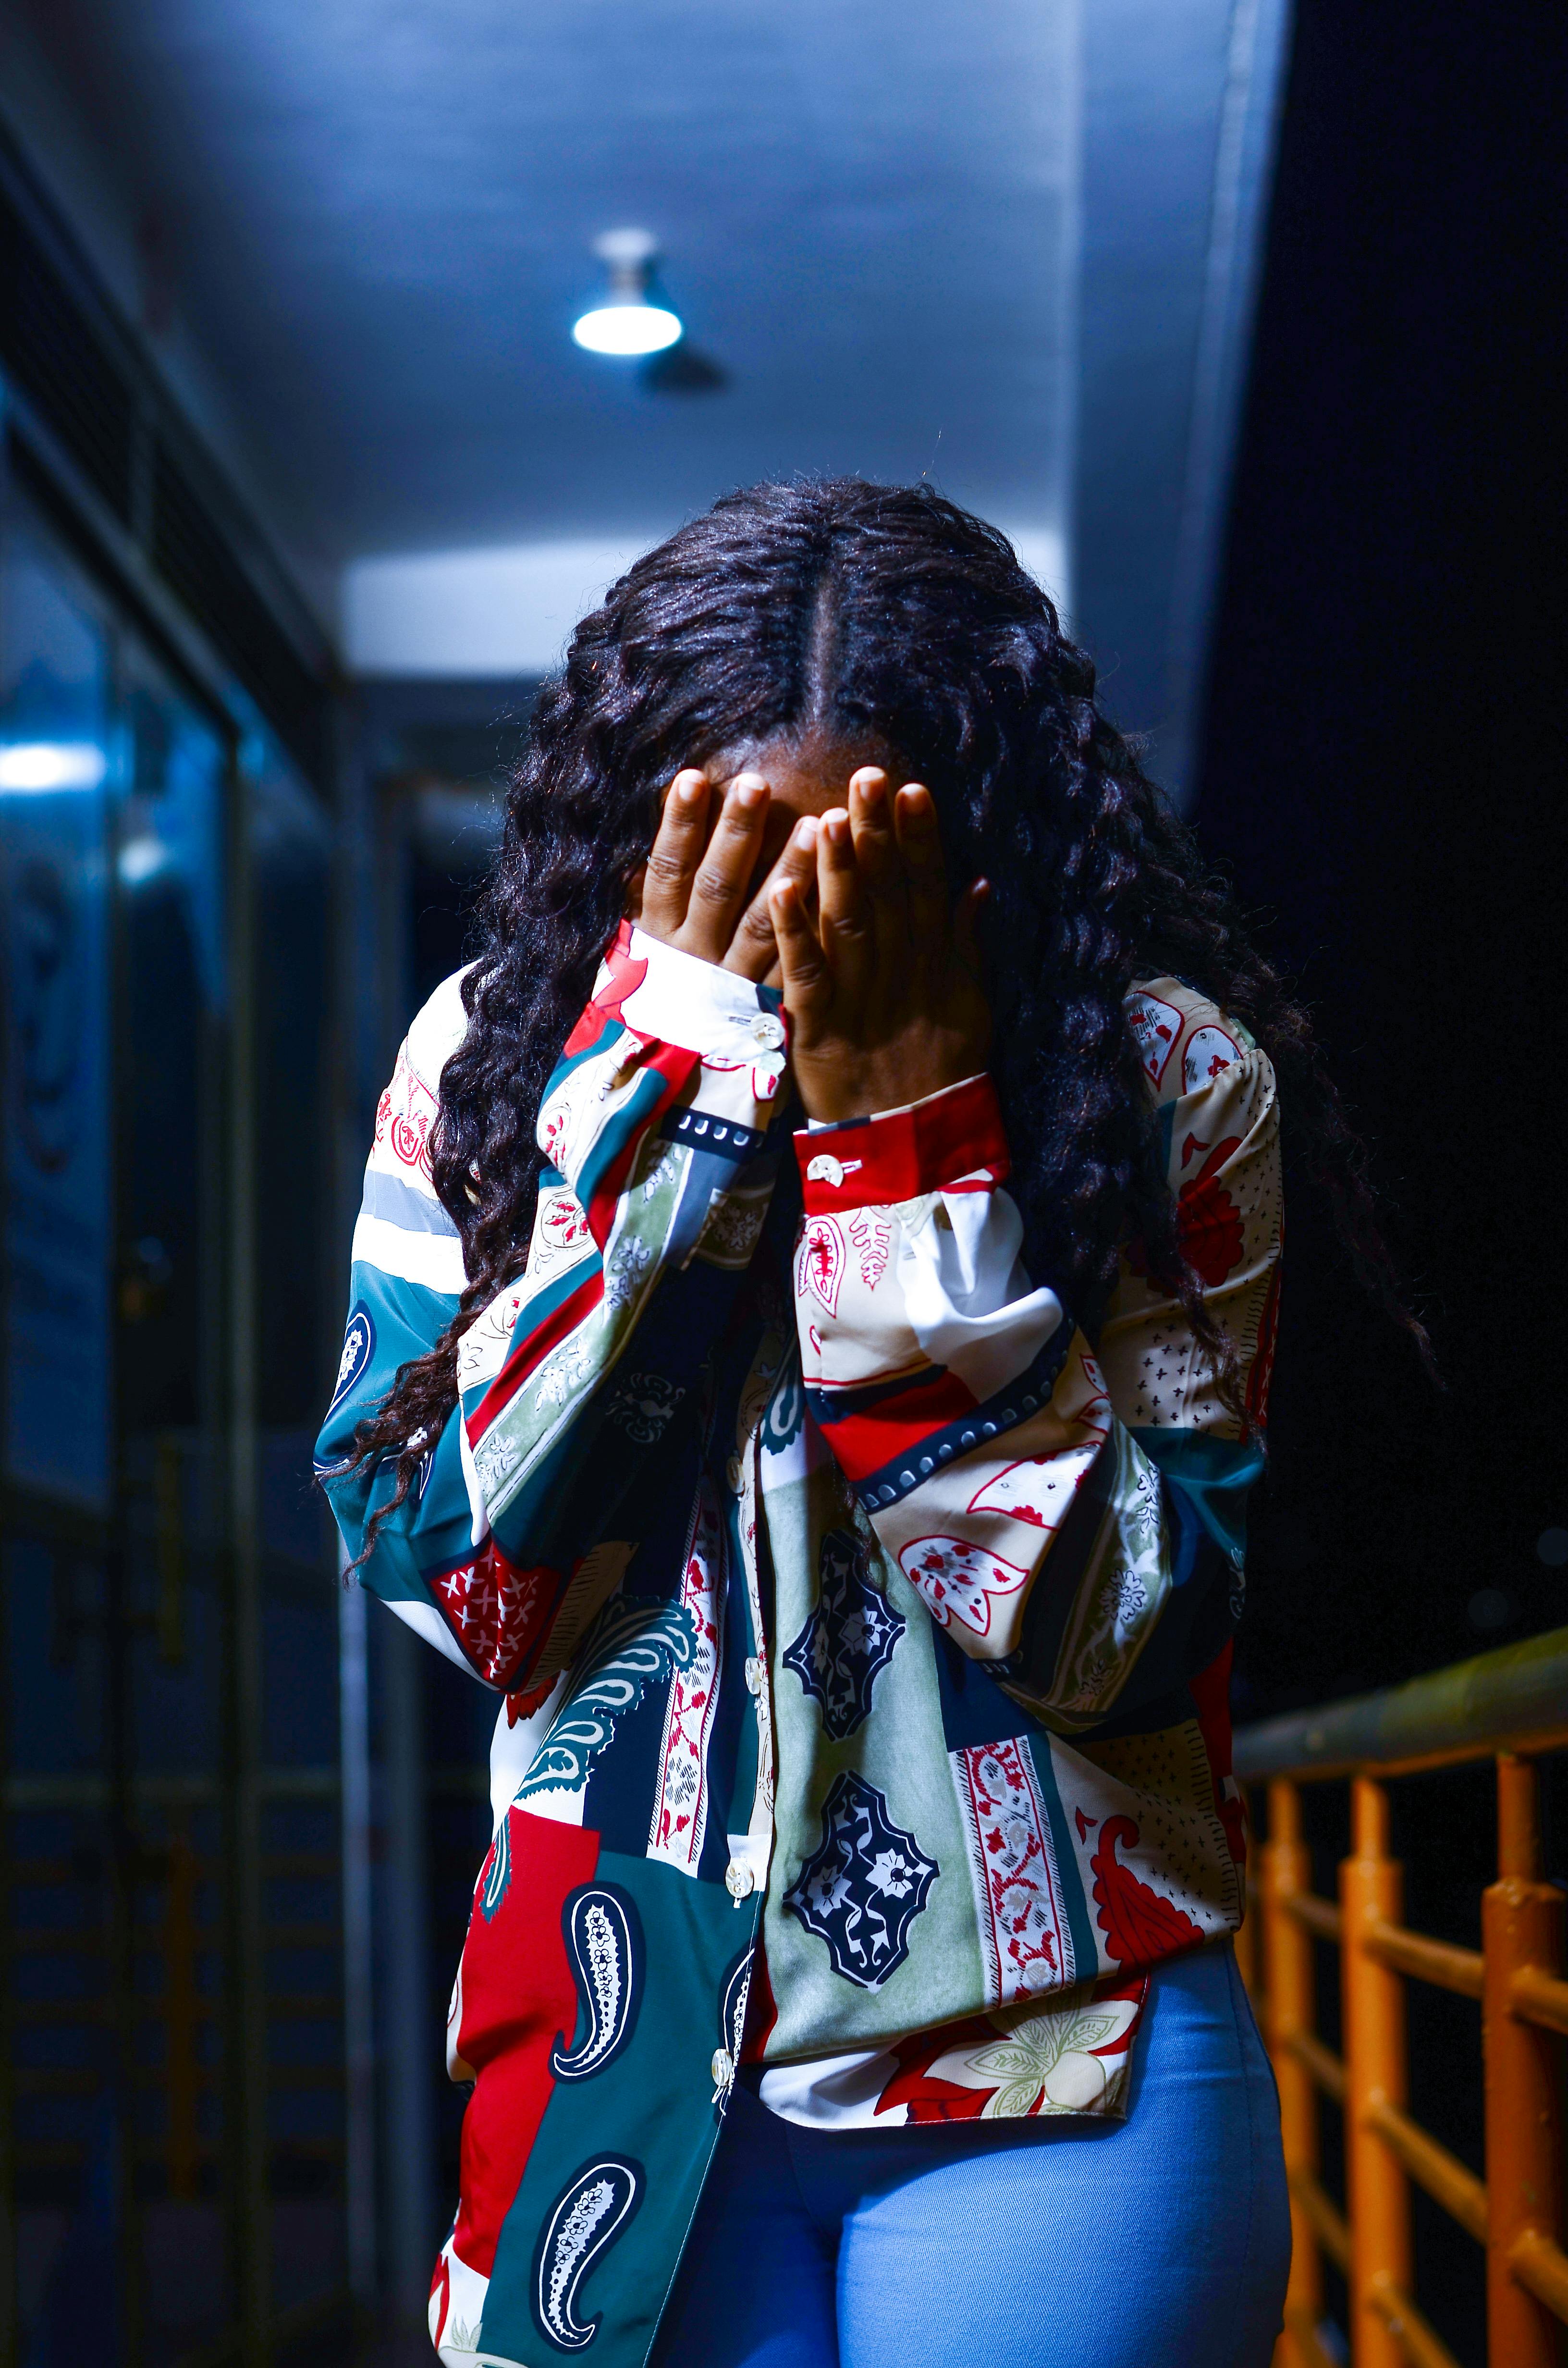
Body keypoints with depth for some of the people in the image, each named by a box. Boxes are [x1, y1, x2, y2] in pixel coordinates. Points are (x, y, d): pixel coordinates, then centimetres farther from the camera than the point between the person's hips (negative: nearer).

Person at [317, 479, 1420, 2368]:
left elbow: (1113, 1636, -15)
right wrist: (670, 1070, -17)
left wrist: (911, 1132, -21)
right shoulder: (489, 1050, -4)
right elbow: (453, 1572, -13)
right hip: (620, 2057, 2)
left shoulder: (1165, 1077, -9)